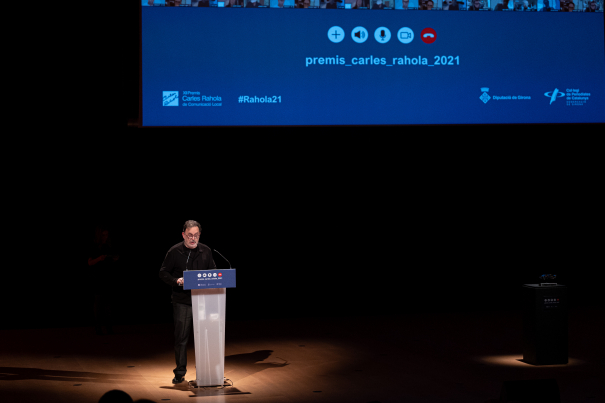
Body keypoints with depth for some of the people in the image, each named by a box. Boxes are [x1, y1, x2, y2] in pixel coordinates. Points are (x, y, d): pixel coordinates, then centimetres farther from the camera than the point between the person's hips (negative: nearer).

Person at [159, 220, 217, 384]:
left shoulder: (206, 251, 8)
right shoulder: (174, 252, -1)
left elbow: (213, 272, 16)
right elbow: (163, 273, 1)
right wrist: (176, 281, -16)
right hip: (182, 301, -3)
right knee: (181, 338, 0)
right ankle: (180, 373, 10)